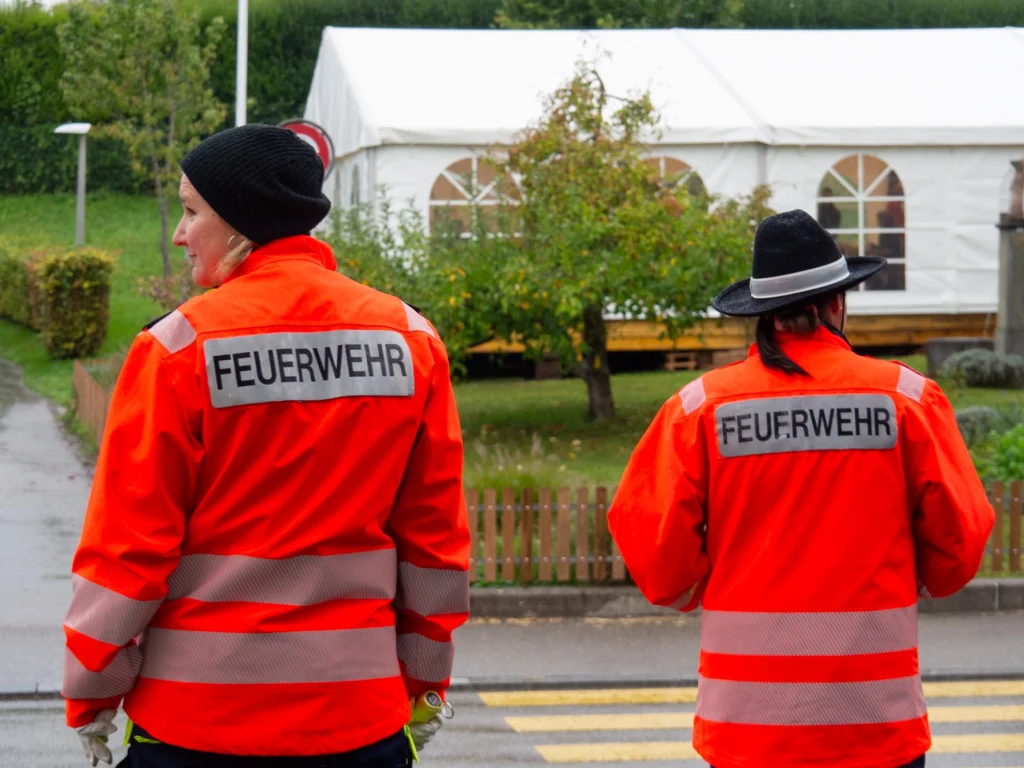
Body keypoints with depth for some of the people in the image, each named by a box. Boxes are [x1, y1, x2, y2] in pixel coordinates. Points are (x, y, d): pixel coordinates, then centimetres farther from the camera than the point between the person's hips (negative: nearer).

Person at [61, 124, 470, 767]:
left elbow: (128, 541, -7)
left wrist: (93, 697, 3)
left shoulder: (179, 347, -9)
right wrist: (425, 686, 14)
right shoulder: (410, 337, 2)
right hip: (363, 714, 3)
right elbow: (435, 531, 5)